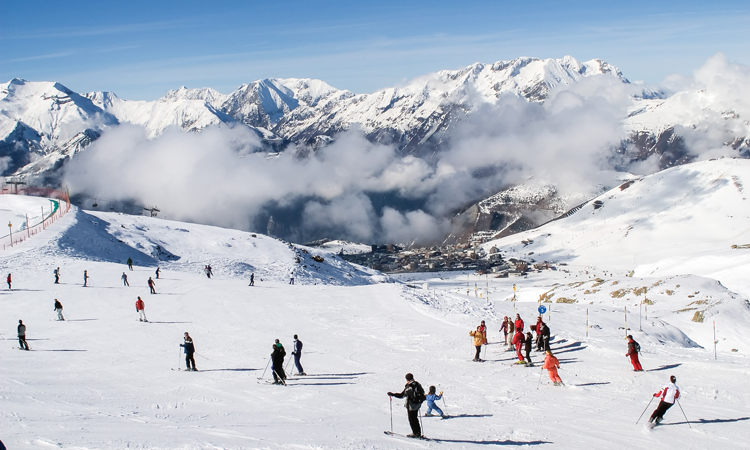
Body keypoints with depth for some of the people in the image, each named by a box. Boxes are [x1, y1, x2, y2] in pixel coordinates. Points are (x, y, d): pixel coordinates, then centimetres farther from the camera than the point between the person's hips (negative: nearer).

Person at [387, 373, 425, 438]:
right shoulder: (418, 384, 1)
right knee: (415, 418, 20)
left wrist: (392, 394, -19)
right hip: (417, 404, 8)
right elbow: (422, 392, 16)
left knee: (411, 419, 4)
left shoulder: (409, 387, -21)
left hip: (411, 405, -8)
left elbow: (402, 395, -24)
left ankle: (415, 433, 7)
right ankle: (418, 432, 24)